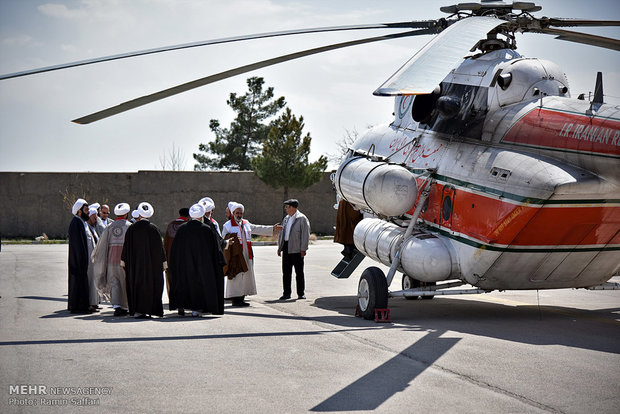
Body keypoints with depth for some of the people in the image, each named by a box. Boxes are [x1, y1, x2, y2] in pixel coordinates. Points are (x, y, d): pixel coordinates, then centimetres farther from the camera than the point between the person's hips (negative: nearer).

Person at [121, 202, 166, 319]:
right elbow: (160, 246, -4)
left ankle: (136, 310, 8)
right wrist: (163, 261, 3)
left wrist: (123, 260, 10)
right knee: (148, 283, 4)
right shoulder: (153, 228, -6)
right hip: (150, 260, -2)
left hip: (134, 260, 2)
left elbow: (126, 245, 1)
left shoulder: (131, 228, -2)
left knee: (136, 283, 9)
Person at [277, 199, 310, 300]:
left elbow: (305, 235, -10)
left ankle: (301, 293, 8)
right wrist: (279, 247, 15)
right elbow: (281, 233, 22)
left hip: (296, 249, -7)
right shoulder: (286, 219, 17)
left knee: (299, 272, 1)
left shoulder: (302, 218, -6)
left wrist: (303, 249, -15)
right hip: (286, 248, 7)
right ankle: (286, 293, 12)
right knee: (286, 272, 7)